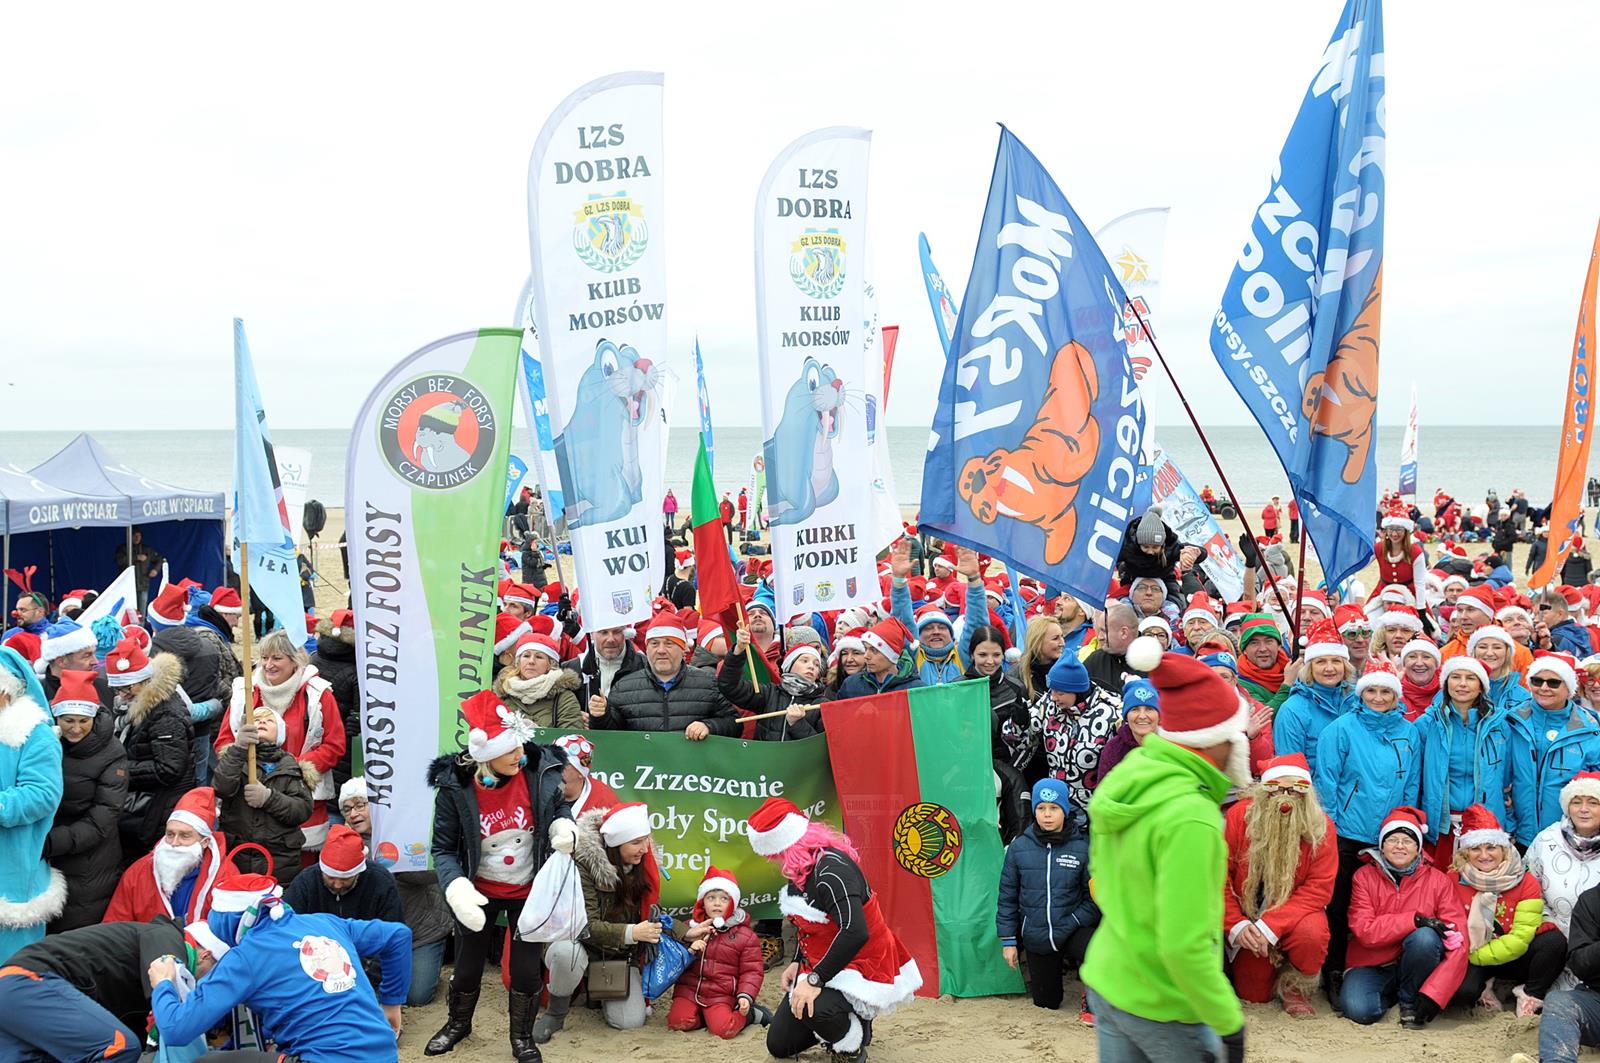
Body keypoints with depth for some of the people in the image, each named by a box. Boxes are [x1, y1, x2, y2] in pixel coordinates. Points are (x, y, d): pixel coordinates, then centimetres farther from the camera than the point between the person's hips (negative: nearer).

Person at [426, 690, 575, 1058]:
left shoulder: (539, 771, -19)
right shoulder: (455, 787, -22)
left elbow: (560, 805, 3)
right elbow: (443, 849, -14)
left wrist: (563, 826, -20)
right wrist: (457, 888, -30)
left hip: (529, 890, 0)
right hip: (480, 892, 0)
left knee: (526, 969, 7)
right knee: (467, 967, 16)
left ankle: (522, 1037, 34)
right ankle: (458, 1023, 46)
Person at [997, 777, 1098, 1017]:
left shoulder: (1082, 848, -9)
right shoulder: (1019, 848, -4)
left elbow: (1095, 896, -4)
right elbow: (1007, 896, 2)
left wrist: (1072, 923, -16)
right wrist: (1008, 939, 1)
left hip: (1073, 931, -2)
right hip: (1036, 938, 2)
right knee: (1046, 1003, 13)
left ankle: (1091, 1003, -4)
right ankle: (1059, 964, 46)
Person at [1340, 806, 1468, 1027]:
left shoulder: (1438, 880, -4)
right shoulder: (1364, 876, -2)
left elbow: (1458, 943, -14)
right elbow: (1364, 931, -15)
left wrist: (1434, 994, -27)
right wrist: (1415, 919, -26)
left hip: (1416, 967, 0)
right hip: (1372, 965, 0)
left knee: (1424, 937, -32)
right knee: (1359, 1010, -31)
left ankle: (1410, 1001, -7)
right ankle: (1390, 996, 6)